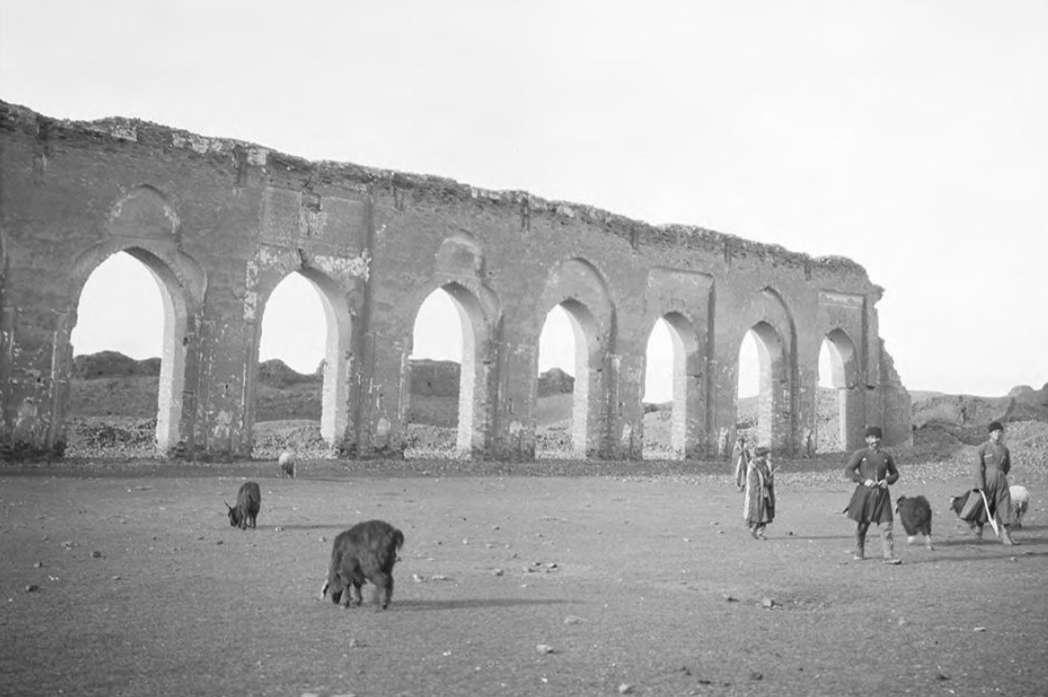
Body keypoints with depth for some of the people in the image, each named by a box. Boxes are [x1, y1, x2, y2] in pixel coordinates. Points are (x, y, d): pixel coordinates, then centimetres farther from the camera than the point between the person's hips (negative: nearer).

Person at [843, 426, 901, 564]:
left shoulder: (886, 455, 9)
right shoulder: (860, 454, 0)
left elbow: (895, 473, 18)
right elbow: (848, 471, -4)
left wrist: (887, 481, -3)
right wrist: (864, 480, -15)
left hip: (881, 494, 2)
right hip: (864, 493, -2)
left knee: (886, 525, -7)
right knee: (861, 525, 8)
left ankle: (889, 555, -8)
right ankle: (859, 553, 26)